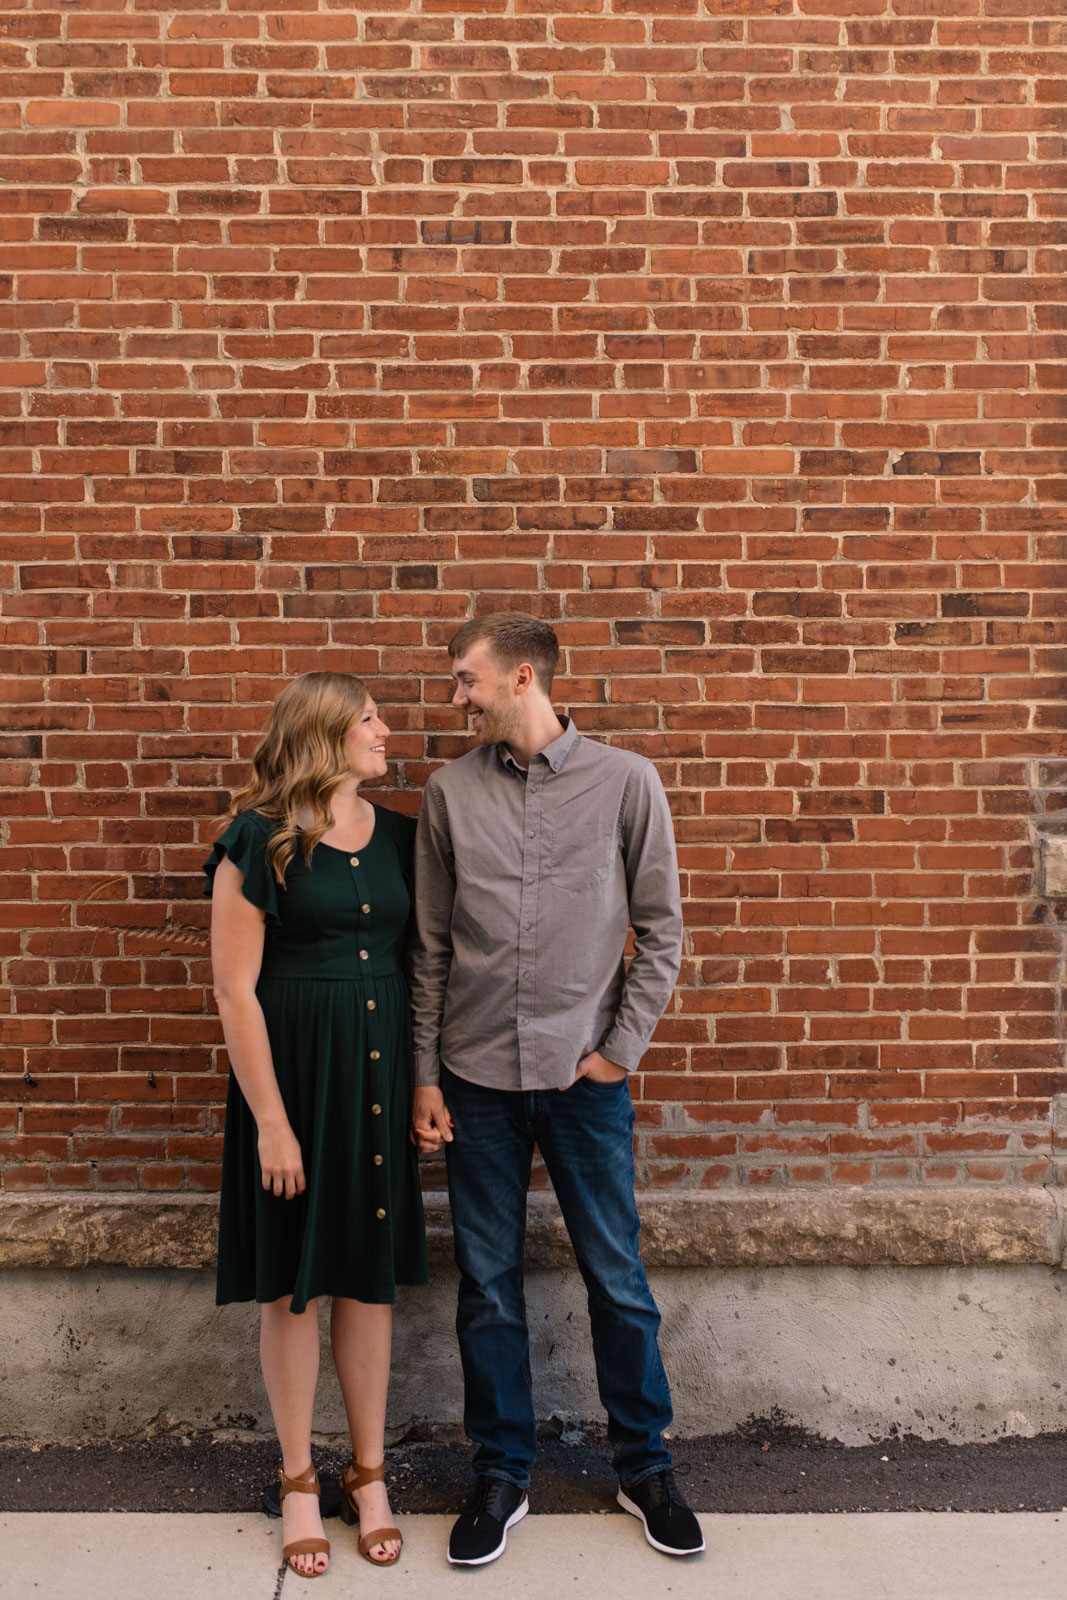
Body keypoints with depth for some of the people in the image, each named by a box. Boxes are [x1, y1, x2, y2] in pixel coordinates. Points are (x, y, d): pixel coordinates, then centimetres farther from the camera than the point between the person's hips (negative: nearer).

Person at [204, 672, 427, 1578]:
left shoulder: (399, 837, 5)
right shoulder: (259, 843, -10)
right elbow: (235, 989, -11)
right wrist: (270, 1119, -13)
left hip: (380, 1070, 4)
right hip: (292, 1068, -4)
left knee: (372, 1274, 13)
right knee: (293, 1281, 9)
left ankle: (370, 1473, 31)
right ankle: (299, 1480, 29)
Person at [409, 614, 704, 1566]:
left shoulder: (625, 782, -3)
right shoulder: (450, 792, 2)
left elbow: (661, 930, 0)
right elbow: (431, 948, 5)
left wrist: (622, 1050, -5)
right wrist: (425, 1077, 3)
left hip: (586, 1076, -1)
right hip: (478, 1077, 2)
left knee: (618, 1279, 10)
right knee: (488, 1285, 11)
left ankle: (645, 1465, 31)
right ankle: (503, 1475, 31)